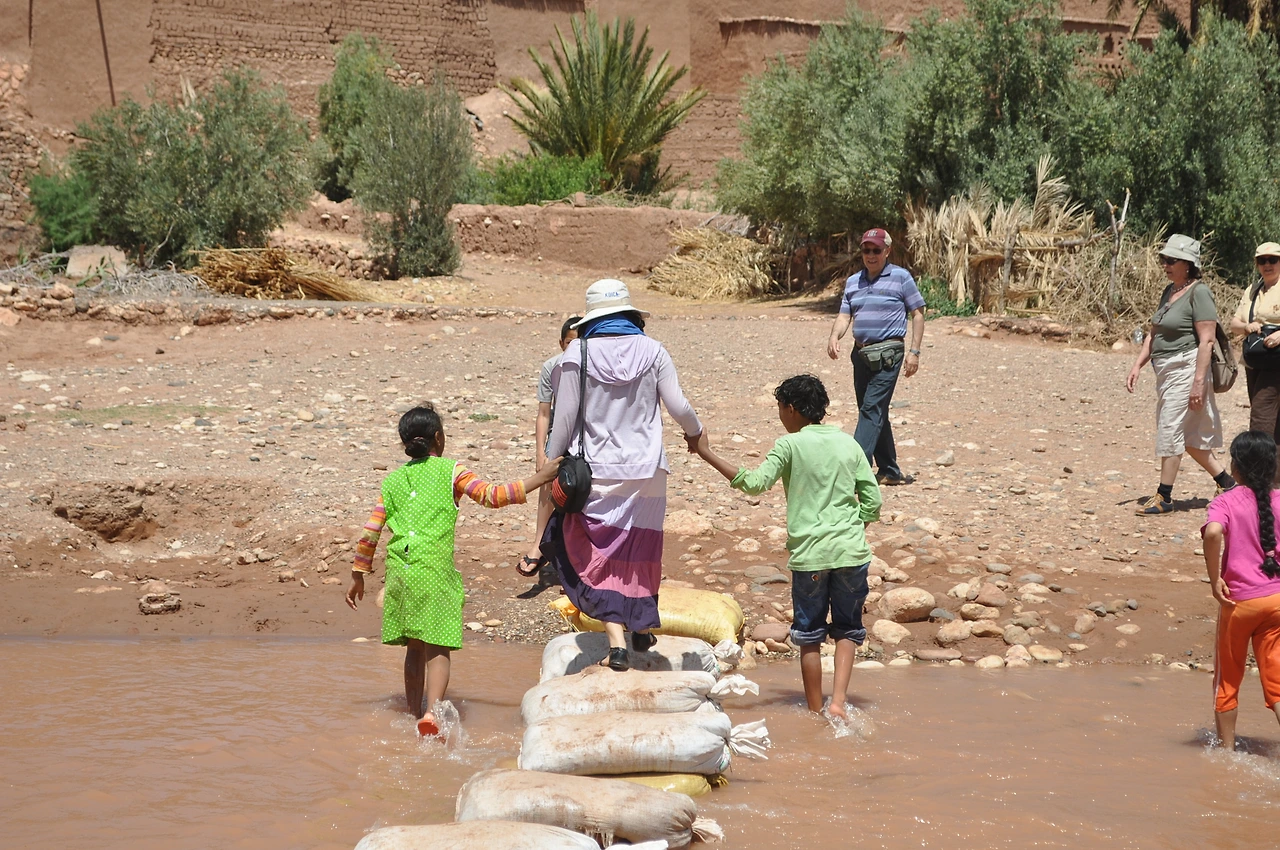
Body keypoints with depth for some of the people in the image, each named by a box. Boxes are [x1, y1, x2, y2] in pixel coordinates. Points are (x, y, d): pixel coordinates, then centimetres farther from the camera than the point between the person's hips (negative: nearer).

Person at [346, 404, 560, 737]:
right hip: (435, 570, -4)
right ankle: (432, 712, -25)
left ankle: (415, 715, 21)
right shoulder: (450, 471, 4)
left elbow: (369, 533, 14)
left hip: (399, 570, 4)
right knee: (438, 647, -6)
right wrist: (538, 478, -2)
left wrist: (358, 575, 24)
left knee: (415, 647, 16)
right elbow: (491, 496, -5)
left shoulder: (392, 481, 16)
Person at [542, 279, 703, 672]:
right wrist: (694, 431, 20)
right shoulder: (652, 351, -2)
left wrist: (552, 464, 5)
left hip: (596, 470, -2)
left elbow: (565, 415, -6)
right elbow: (678, 406, -1)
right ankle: (642, 628, 31)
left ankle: (616, 641, -10)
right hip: (646, 467, 2)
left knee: (599, 554, 2)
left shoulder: (578, 352, -7)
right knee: (642, 547, 19)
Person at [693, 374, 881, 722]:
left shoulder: (790, 445, -5)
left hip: (809, 553, -3)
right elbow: (873, 500, 7)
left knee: (810, 637, 9)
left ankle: (816, 712, 14)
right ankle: (838, 701, -4)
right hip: (851, 550, 3)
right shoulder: (849, 444, 9)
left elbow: (755, 483, -14)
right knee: (847, 629, 13)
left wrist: (708, 454, -10)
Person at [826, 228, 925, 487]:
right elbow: (844, 316, 10)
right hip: (861, 354, 7)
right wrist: (834, 336, -12)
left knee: (872, 409, -14)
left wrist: (914, 351, -7)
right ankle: (889, 471, 20)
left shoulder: (900, 277, -2)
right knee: (874, 413, 11)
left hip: (888, 353, -7)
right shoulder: (853, 282, 13)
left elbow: (918, 313, 0)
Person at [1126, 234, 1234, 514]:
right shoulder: (1169, 291, 15)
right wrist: (1137, 365, 8)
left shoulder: (1198, 293, -12)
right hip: (1166, 372, 9)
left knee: (1170, 430, -7)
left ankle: (1164, 497, -1)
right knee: (1188, 434, 14)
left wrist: (1198, 382, -22)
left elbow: (1206, 341, -18)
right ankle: (1226, 481, 26)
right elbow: (1153, 333, 18)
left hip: (1187, 368, -9)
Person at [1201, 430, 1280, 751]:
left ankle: (1227, 749, 25)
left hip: (1239, 600, -3)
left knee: (1227, 679, 16)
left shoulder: (1226, 502, -9)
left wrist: (1215, 579, -20)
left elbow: (1213, 533, -30)